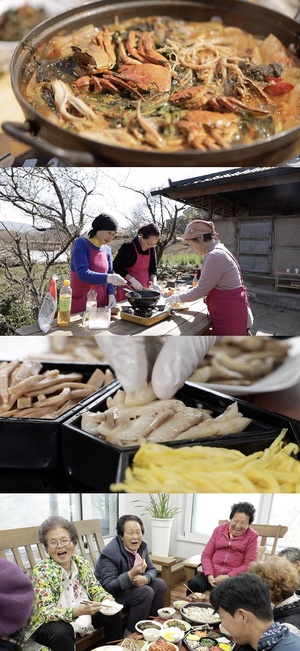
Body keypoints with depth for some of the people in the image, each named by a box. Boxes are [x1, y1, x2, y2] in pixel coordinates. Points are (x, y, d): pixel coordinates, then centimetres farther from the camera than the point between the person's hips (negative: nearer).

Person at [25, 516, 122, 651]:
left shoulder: (82, 563, -4)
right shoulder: (41, 570, -21)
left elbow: (95, 589, 5)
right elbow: (46, 612, -27)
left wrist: (106, 598, -18)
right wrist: (78, 610, -42)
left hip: (83, 617, 6)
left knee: (113, 612, -2)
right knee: (62, 631, -35)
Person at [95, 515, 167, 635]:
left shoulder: (141, 546, -5)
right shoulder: (110, 553, -28)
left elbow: (152, 570, 0)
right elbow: (109, 587, -30)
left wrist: (145, 578, -25)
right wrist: (132, 574, -43)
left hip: (130, 587, 8)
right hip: (110, 595, -8)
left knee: (160, 584, -7)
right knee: (146, 592, -26)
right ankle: (130, 632, -11)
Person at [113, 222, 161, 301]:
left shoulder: (151, 249, 2)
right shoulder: (128, 247, -15)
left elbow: (153, 269, 9)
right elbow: (117, 267, -14)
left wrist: (154, 282, -8)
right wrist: (132, 280, -19)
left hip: (143, 288, 5)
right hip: (127, 288, -5)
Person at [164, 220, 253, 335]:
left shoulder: (215, 256, -20)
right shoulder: (218, 251, 12)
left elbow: (201, 290, -16)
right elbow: (205, 286, 21)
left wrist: (178, 298, -1)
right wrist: (183, 295, 17)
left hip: (231, 316, -10)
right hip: (229, 313, 10)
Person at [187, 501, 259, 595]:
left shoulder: (252, 537, 4)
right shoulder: (219, 530, 12)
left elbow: (249, 565, -3)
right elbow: (206, 555, 9)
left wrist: (228, 577, -14)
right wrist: (209, 575, -9)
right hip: (212, 575, 3)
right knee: (194, 584, -27)